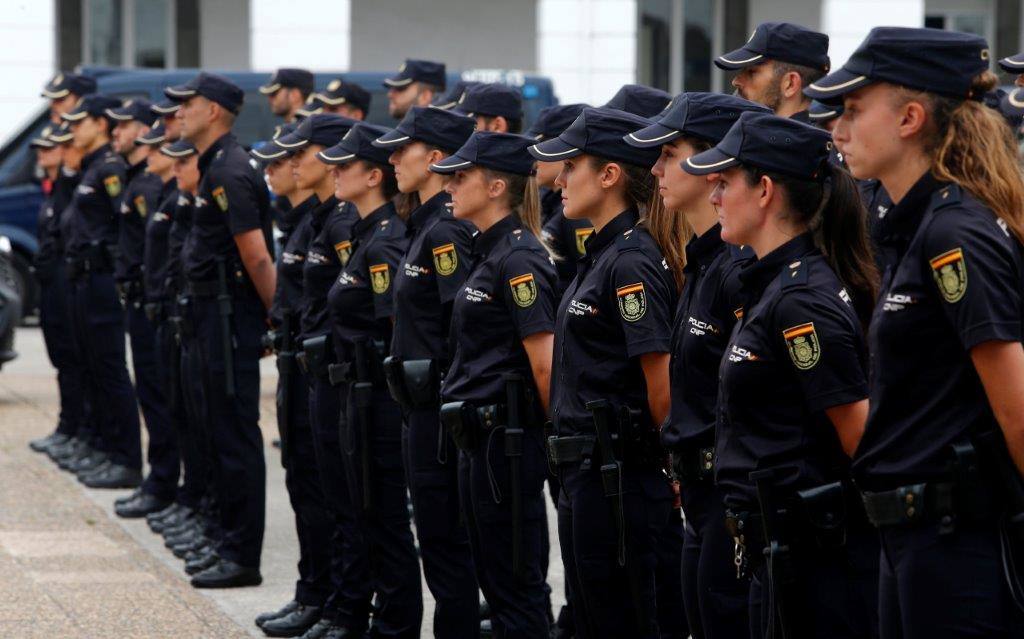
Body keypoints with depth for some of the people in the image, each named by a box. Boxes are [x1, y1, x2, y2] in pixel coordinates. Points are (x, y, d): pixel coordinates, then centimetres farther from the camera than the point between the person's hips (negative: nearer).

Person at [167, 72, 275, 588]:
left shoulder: (229, 173, -18)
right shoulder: (218, 167, 14)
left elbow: (257, 257, -21)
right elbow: (254, 256, 19)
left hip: (231, 313, -11)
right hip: (217, 312, 11)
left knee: (236, 434, -6)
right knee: (225, 430, 15)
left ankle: (243, 557, -3)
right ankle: (232, 541, 22)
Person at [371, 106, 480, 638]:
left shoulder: (446, 233, -16)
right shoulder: (426, 226, 14)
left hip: (440, 409, -10)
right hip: (423, 407, 10)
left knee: (445, 548, -4)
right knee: (440, 541, 14)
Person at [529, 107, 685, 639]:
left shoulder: (631, 262, -17)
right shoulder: (603, 254, 14)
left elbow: (663, 385, -18)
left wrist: (674, 466, -6)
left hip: (619, 479, -10)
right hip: (585, 474, 10)